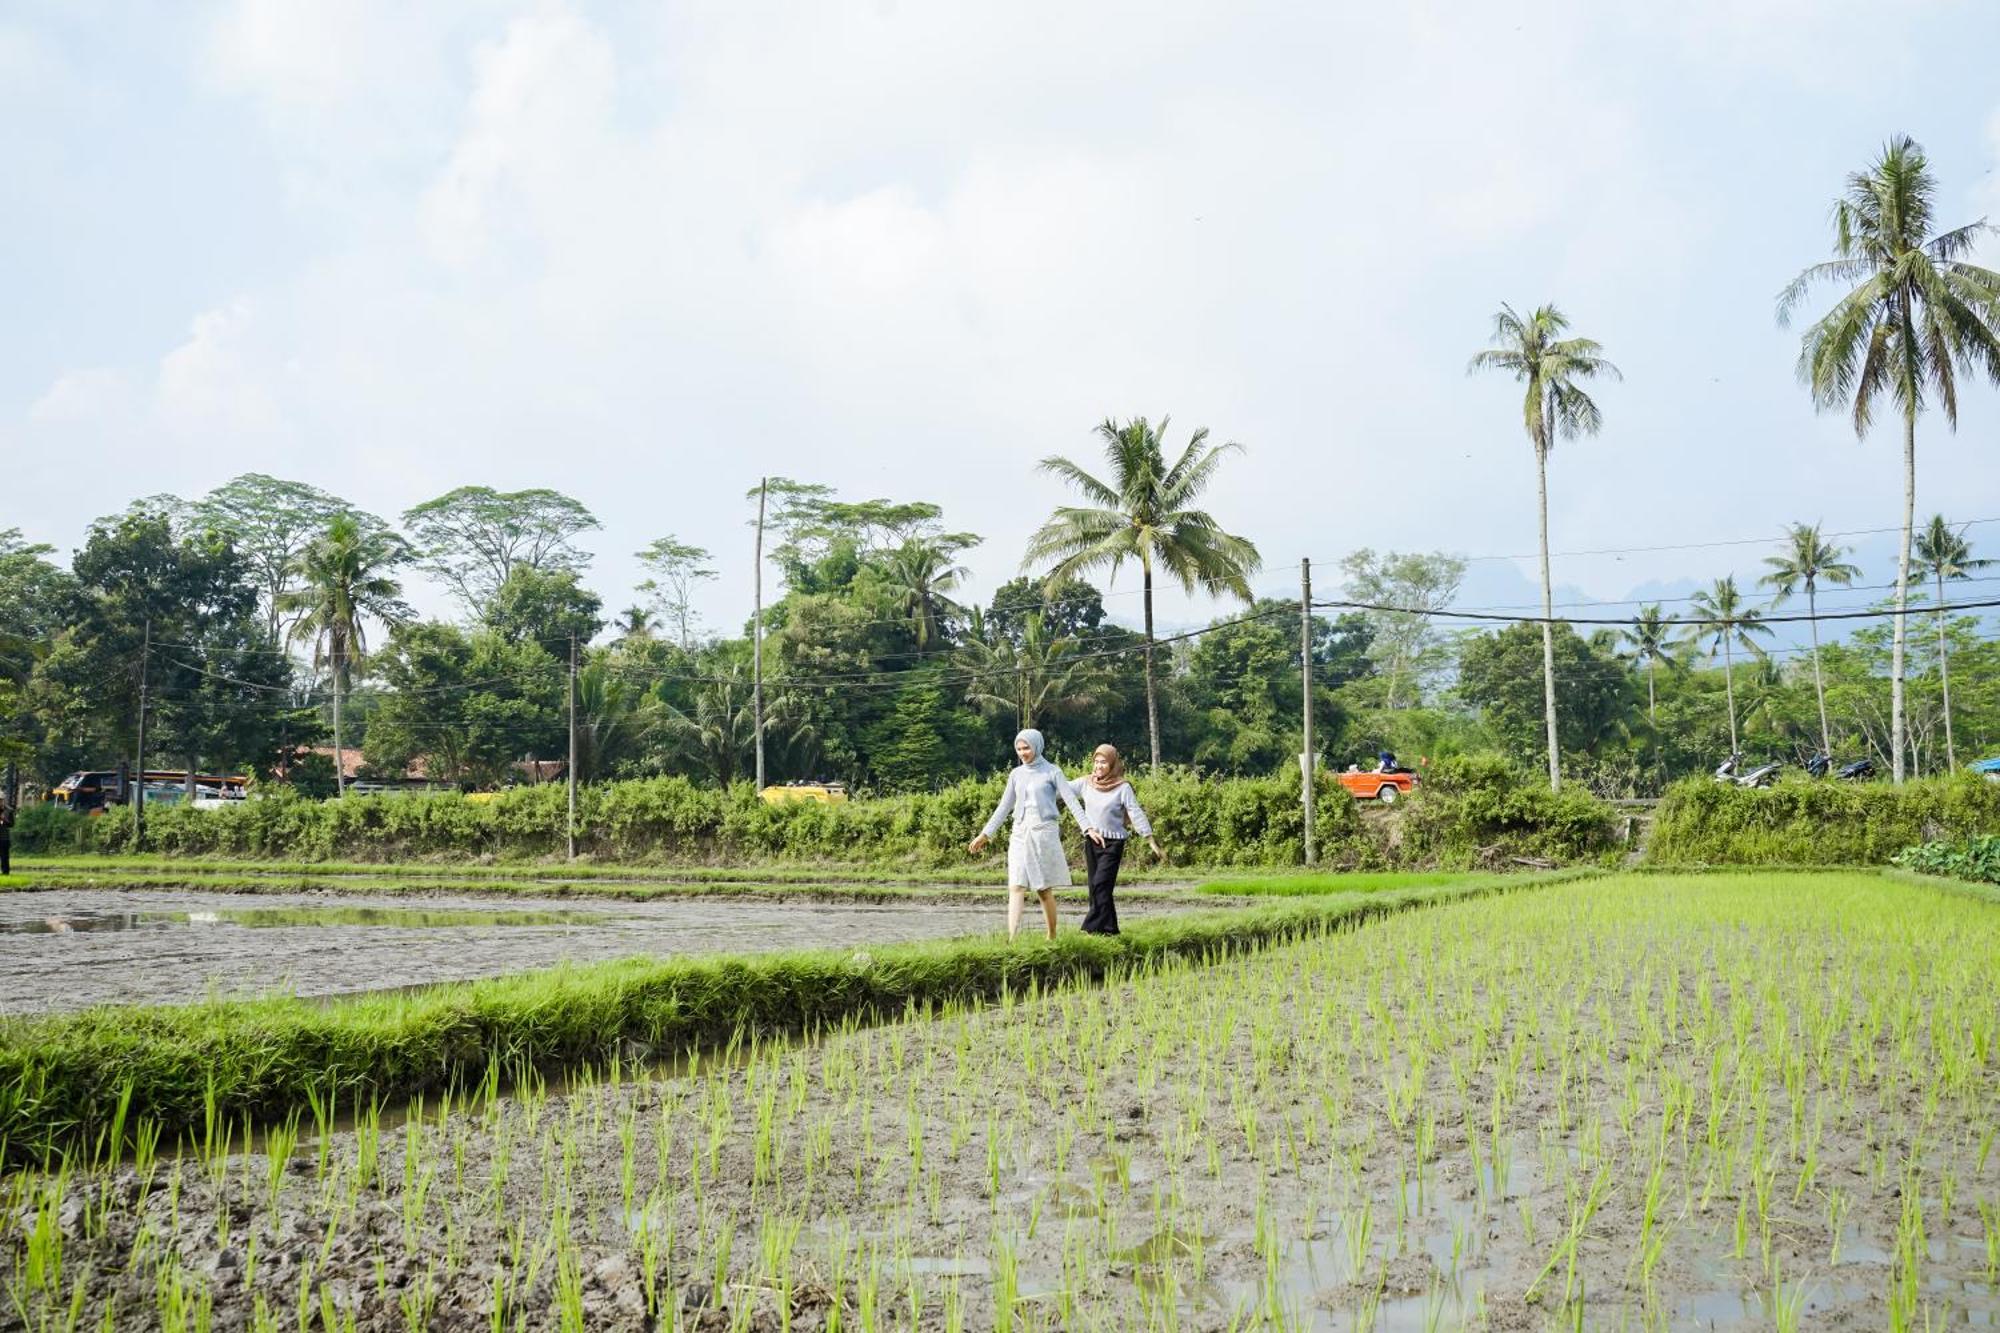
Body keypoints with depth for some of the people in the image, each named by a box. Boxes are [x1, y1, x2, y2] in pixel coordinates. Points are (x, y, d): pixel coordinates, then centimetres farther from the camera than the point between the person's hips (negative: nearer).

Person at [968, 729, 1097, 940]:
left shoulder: (1052, 772, 0)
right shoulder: (1016, 774, 12)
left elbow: (1071, 801, -7)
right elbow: (1004, 807, 18)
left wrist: (1087, 828, -18)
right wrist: (985, 834, 16)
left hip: (1044, 833, -4)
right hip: (1020, 834, 4)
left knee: (1044, 889, 1)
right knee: (1016, 887, -8)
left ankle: (1052, 937, 14)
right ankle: (1012, 939, -17)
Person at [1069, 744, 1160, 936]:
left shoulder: (1122, 787, -9)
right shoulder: (1086, 783, 4)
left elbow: (1136, 814, -9)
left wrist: (1151, 841, -11)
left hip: (1113, 843, -5)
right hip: (1092, 841, 5)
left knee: (1101, 885, -13)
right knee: (1095, 887, 7)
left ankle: (1093, 927, -12)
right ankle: (1109, 928, 16)